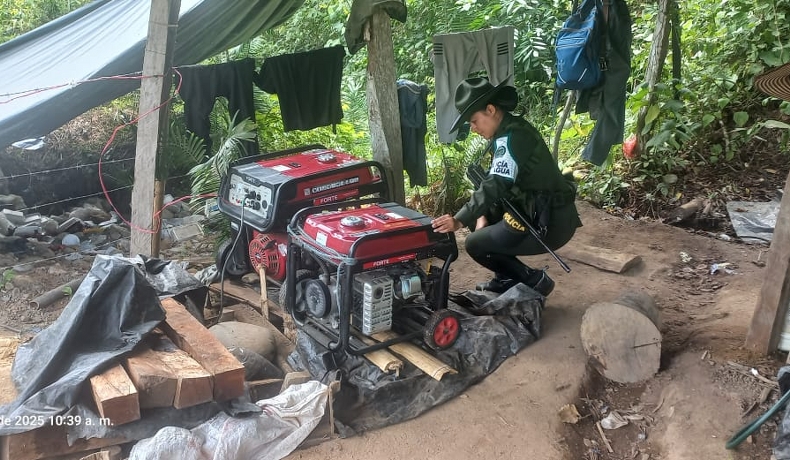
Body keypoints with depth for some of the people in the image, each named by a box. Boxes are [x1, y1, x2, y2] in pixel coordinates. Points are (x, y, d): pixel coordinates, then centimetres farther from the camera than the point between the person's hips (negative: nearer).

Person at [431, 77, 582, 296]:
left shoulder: (511, 137, -19)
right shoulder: (510, 131, 11)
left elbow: (495, 186, -29)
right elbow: (494, 182, 14)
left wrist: (459, 221, -32)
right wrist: (483, 215, 1)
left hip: (548, 223, -10)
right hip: (537, 212, 10)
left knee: (475, 244, -7)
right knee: (479, 220, 17)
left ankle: (534, 281, 1)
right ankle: (508, 278, 20)